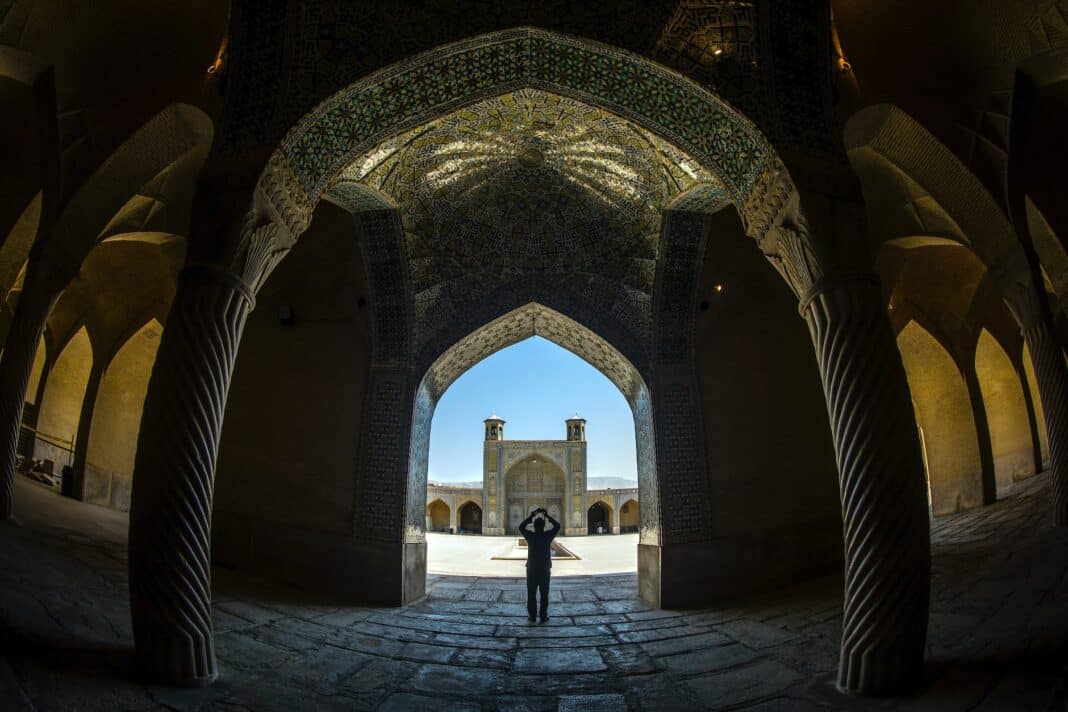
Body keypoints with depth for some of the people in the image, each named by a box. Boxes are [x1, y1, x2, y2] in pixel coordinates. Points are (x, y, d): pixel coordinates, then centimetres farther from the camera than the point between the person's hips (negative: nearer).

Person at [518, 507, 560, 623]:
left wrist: (531, 516, 8)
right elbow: (557, 526, 5)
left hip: (532, 569, 0)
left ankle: (532, 615, 14)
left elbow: (521, 527, 9)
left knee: (531, 594, 10)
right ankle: (543, 616, 11)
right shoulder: (548, 536, -10)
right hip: (545, 570, 0)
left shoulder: (530, 536, -9)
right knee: (544, 594, 8)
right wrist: (547, 515, 6)